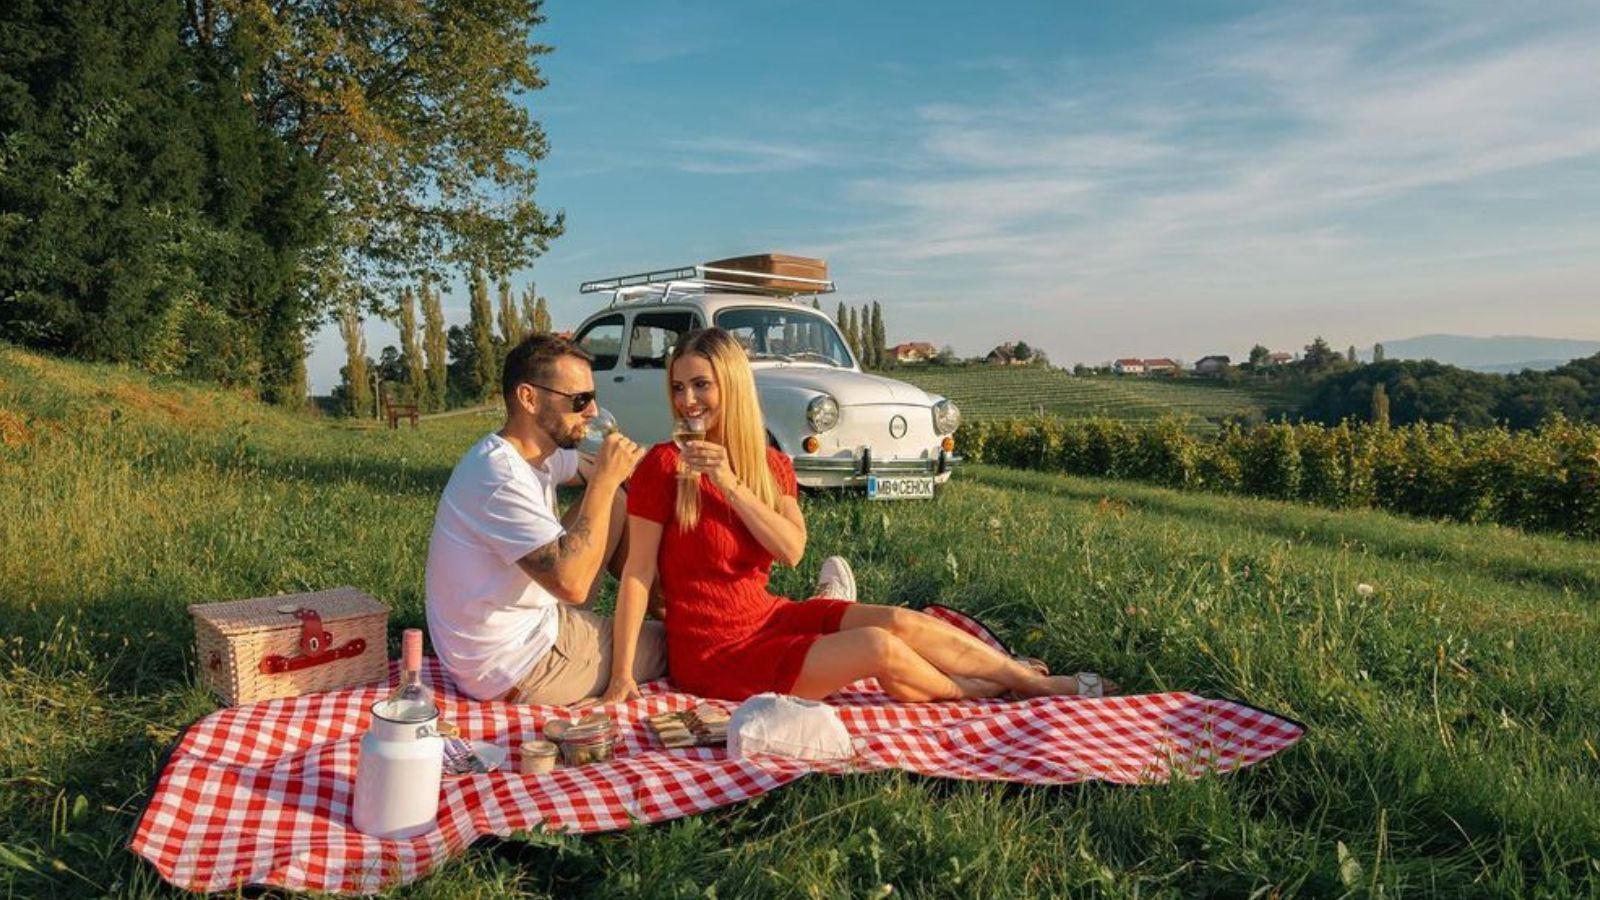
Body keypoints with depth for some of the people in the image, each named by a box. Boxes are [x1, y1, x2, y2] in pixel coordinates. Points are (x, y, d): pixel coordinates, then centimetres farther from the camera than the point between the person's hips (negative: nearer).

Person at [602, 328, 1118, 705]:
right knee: (879, 648, -19)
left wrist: (730, 484, -23)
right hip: (715, 654, -5)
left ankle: (1042, 683, 4)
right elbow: (638, 571, -14)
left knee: (900, 621, -11)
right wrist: (622, 674, -20)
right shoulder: (664, 466, -13)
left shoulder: (772, 465, 3)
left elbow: (792, 551, -13)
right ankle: (975, 692, 10)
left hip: (766, 617, 5)